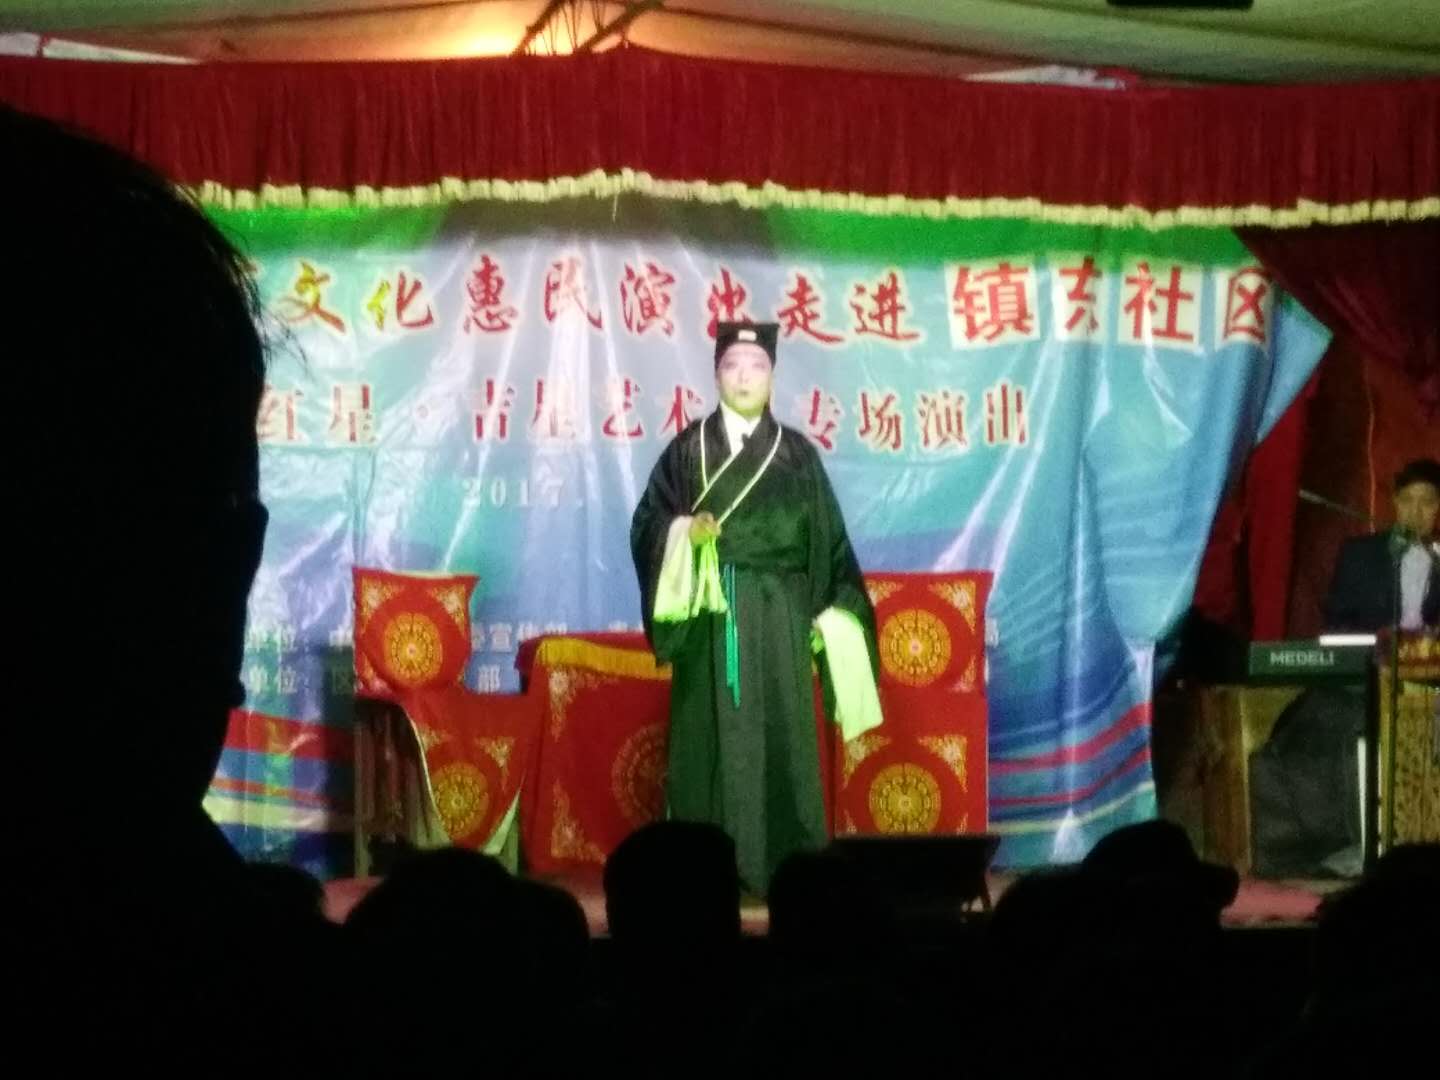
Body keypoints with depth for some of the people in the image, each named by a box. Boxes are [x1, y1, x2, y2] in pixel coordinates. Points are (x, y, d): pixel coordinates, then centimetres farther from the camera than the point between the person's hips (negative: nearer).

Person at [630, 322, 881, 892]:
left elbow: (828, 539, 8)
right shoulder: (688, 449, 6)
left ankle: (783, 869, 1)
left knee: (779, 736, -2)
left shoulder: (797, 454, 8)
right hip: (711, 616, -1)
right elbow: (647, 523, 2)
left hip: (778, 617, 1)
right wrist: (683, 533, -20)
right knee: (712, 737, -3)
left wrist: (835, 613, -1)